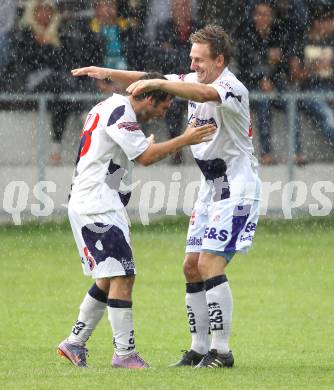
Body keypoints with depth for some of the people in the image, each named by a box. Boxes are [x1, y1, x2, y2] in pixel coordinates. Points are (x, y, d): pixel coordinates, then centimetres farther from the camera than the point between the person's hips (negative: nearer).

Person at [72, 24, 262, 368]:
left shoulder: (232, 88, -18)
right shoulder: (194, 81, 8)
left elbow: (204, 93, -40)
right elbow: (148, 82, 14)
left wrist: (158, 83, -49)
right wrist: (107, 73, 2)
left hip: (237, 188, -9)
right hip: (210, 188, 9)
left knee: (210, 265, -16)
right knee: (192, 266, 5)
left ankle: (221, 351, -11)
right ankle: (199, 349, 10)